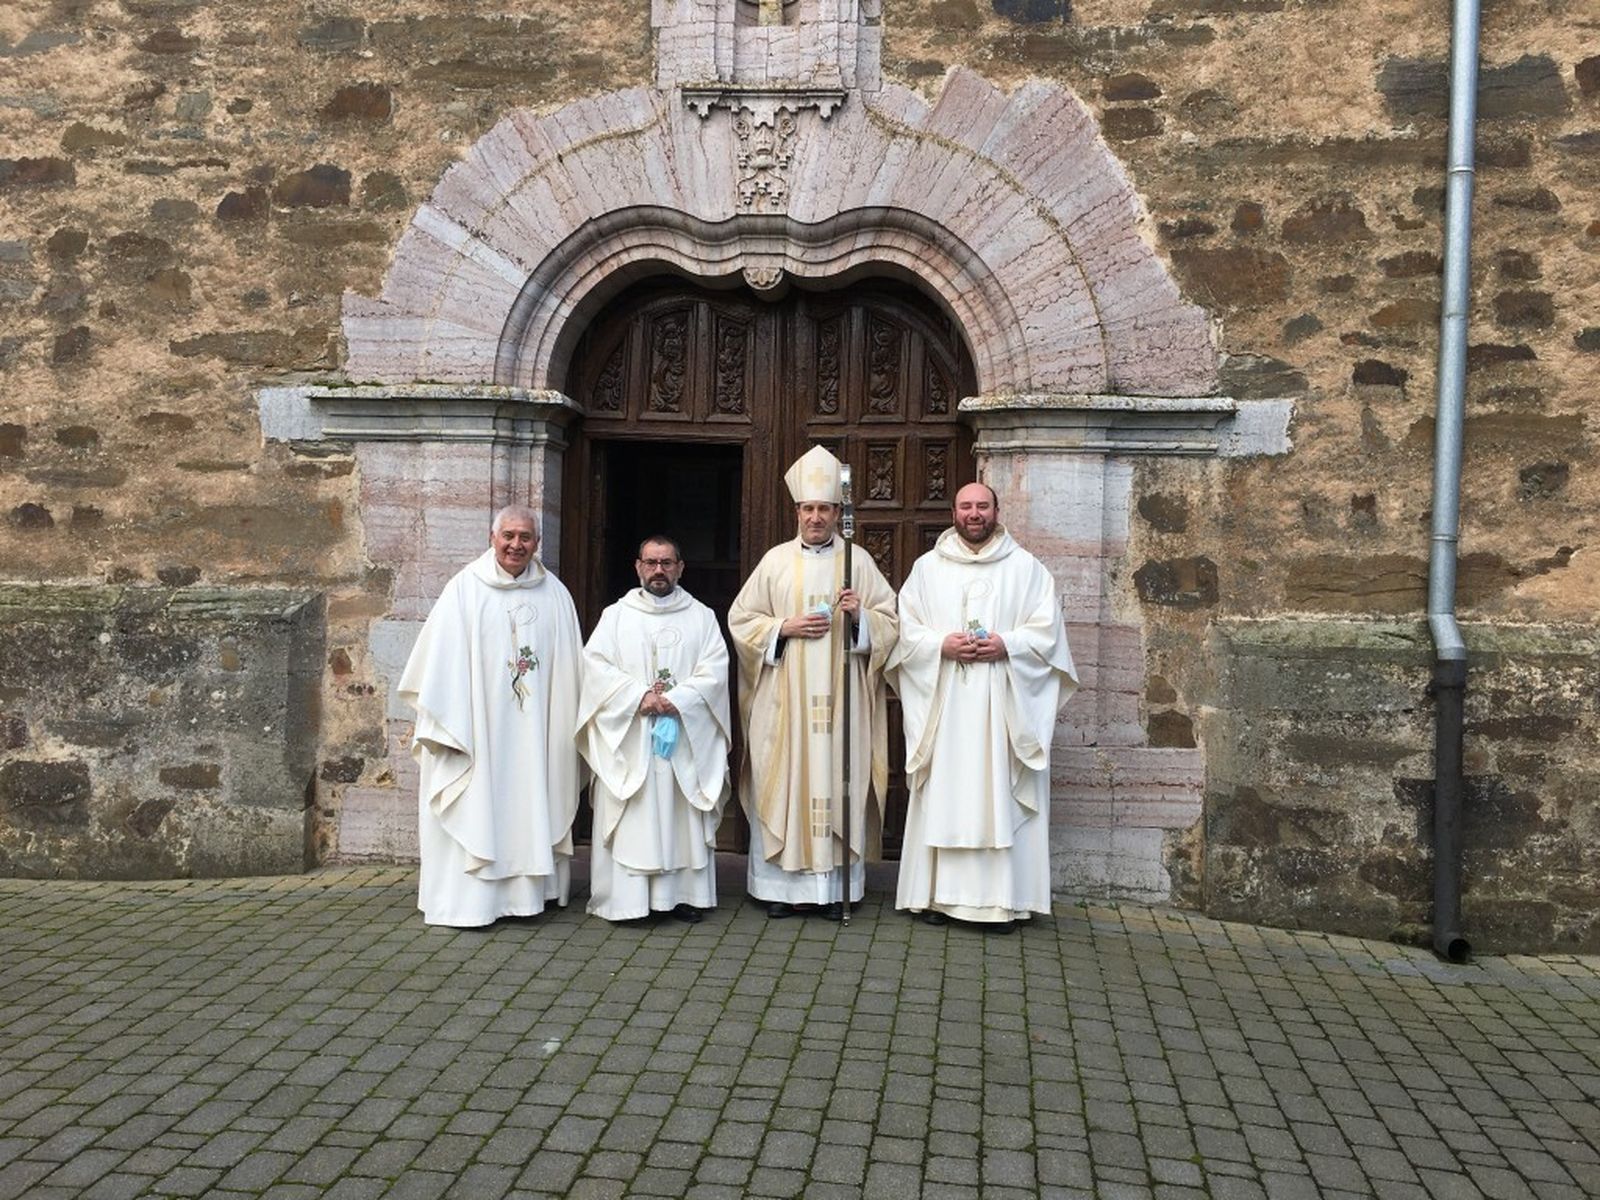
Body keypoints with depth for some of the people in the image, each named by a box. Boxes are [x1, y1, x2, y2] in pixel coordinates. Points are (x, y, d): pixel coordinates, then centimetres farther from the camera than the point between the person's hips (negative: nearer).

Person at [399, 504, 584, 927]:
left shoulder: (554, 595, 9)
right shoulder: (465, 589, -2)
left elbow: (569, 668, 12)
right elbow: (441, 660, -5)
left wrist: (568, 728, 8)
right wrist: (447, 727, -10)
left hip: (535, 731, 3)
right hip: (478, 729, -3)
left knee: (532, 807, 6)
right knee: (476, 809, -2)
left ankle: (529, 889, 17)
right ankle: (469, 899, 6)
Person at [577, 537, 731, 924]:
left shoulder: (702, 617, 10)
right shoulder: (616, 615, 9)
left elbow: (715, 669, -1)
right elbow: (596, 664, -3)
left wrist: (677, 699, -15)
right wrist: (640, 696, -15)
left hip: (685, 735, 1)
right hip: (628, 737, -1)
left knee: (683, 816, 2)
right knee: (631, 818, -3)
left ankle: (684, 893, 9)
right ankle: (627, 896, 2)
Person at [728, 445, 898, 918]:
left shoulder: (858, 561, 7)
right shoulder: (776, 560, 8)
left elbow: (890, 621, 7)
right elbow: (740, 619, 7)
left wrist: (861, 616, -13)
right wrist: (785, 627, -7)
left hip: (841, 696, 0)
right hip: (784, 698, 0)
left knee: (838, 778, 0)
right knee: (784, 777, -1)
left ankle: (836, 884, 8)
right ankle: (782, 883, 7)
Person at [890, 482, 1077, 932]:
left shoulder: (1026, 568, 7)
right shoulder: (928, 567, 9)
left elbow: (1047, 629, 2)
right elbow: (907, 628, 5)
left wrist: (1006, 646, -14)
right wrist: (942, 645, -13)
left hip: (1003, 705, -1)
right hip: (944, 704, 1)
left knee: (999, 795, -1)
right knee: (942, 796, 1)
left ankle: (1002, 899, 5)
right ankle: (939, 894, 9)